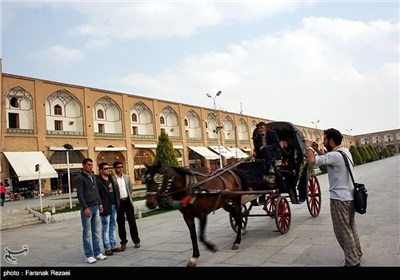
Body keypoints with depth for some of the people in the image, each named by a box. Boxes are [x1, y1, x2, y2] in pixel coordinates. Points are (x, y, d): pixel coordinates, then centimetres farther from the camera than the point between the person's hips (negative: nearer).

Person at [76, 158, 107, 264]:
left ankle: (97, 253, 17)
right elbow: (79, 195, -12)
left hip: (96, 207, 7)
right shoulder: (80, 178, -7)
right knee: (87, 233, 0)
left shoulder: (93, 176, 14)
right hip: (87, 208, -7)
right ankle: (88, 255, 6)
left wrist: (100, 204, 15)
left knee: (96, 232, 10)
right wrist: (85, 208, -17)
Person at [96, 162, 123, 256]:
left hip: (114, 206, 8)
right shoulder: (98, 181, -13)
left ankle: (113, 246, 24)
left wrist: (116, 203, 13)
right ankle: (107, 248, 10)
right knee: (105, 228, 2)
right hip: (105, 207, -8)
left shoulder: (110, 178, 12)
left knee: (113, 227, 14)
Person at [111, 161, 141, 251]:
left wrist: (128, 196, 12)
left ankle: (136, 241, 15)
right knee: (121, 223, 5)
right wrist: (117, 199, -4)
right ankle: (123, 242, 17)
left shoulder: (127, 177, 9)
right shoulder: (112, 178, -8)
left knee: (132, 221, 6)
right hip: (119, 203, -3)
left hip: (128, 201, 3)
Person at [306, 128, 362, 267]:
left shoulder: (334, 155, -21)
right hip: (349, 196, 10)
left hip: (339, 198, -10)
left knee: (343, 231, 0)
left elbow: (313, 160, -30)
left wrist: (309, 146, -14)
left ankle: (352, 262, 7)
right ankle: (356, 255, 32)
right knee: (351, 228, 20)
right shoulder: (345, 151, 9)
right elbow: (326, 159, 19)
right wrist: (316, 150, 11)